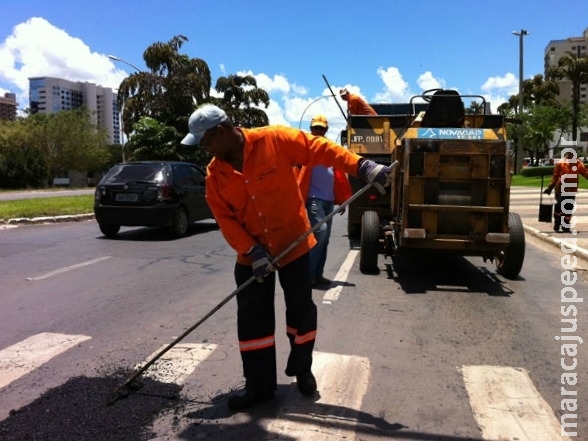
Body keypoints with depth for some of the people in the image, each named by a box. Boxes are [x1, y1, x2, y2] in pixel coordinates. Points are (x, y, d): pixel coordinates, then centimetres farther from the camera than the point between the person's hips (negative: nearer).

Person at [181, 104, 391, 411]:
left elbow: (320, 150, -17)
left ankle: (302, 371, 33)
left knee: (301, 310, 9)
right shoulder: (215, 173, -4)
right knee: (252, 318, 5)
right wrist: (252, 250, -16)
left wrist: (363, 167, -25)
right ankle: (259, 385, 20)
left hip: (294, 244, -3)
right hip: (251, 255, 3)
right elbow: (225, 219, -5)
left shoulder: (275, 140, -15)